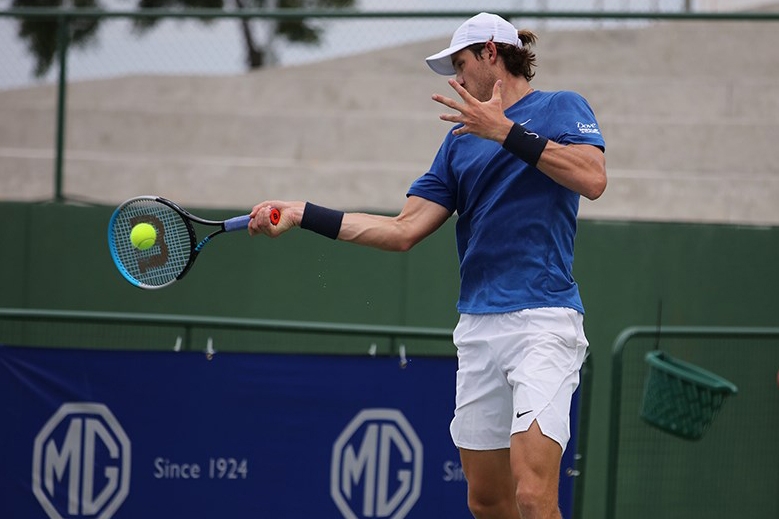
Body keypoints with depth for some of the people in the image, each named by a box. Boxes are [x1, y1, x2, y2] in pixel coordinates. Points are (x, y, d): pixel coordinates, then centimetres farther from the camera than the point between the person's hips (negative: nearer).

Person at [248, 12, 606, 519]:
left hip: (542, 320, -7)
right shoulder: (460, 139, 20)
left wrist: (507, 131, -17)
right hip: (478, 324, 7)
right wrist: (301, 214, 10)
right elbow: (404, 230, 15)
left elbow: (593, 178, -16)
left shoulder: (561, 108, 3)